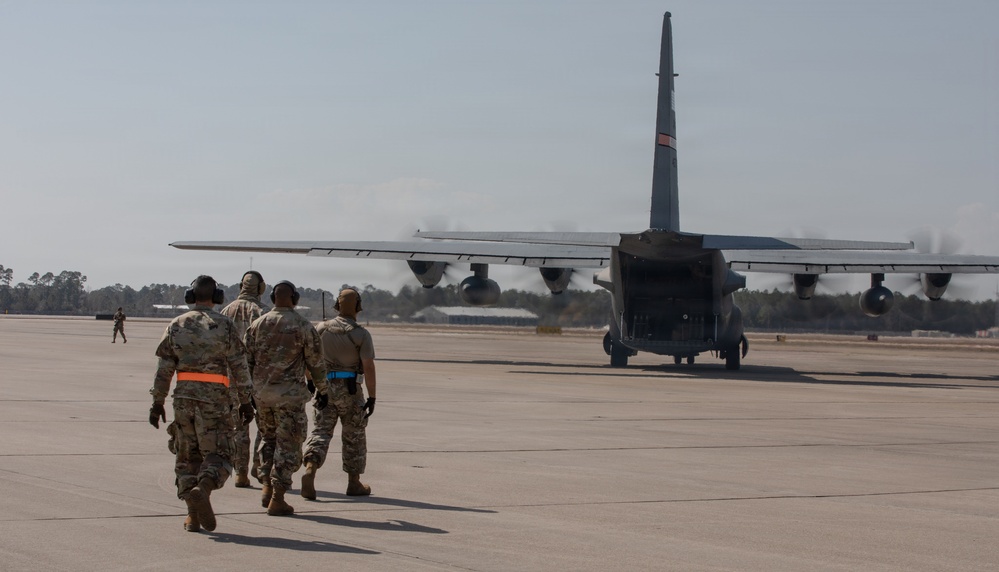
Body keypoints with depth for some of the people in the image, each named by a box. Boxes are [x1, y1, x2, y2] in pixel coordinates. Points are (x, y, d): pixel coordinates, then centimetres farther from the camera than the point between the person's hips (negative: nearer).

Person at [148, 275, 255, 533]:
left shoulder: (176, 325, 7)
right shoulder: (225, 325, -1)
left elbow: (164, 368, 4)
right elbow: (239, 367, -3)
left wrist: (157, 403, 9)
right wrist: (246, 402, 4)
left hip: (183, 396, 3)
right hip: (214, 399, -3)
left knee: (187, 456, 13)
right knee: (218, 455, 1)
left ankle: (193, 516, 6)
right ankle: (201, 490, -29)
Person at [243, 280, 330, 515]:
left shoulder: (257, 324, 4)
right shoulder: (303, 326, -6)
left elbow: (246, 360, 5)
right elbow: (315, 362, -1)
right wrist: (322, 390, 12)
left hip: (261, 392, 4)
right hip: (290, 394, -4)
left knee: (269, 439, 22)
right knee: (287, 445, 1)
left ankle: (268, 488, 16)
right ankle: (277, 499, -2)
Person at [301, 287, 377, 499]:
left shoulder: (322, 328, 3)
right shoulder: (361, 334, -8)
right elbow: (368, 367, -12)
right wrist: (372, 397, -7)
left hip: (324, 386, 2)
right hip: (350, 389, -2)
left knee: (320, 431, 1)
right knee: (354, 436, 11)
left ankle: (310, 470, -23)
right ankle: (354, 483, 19)